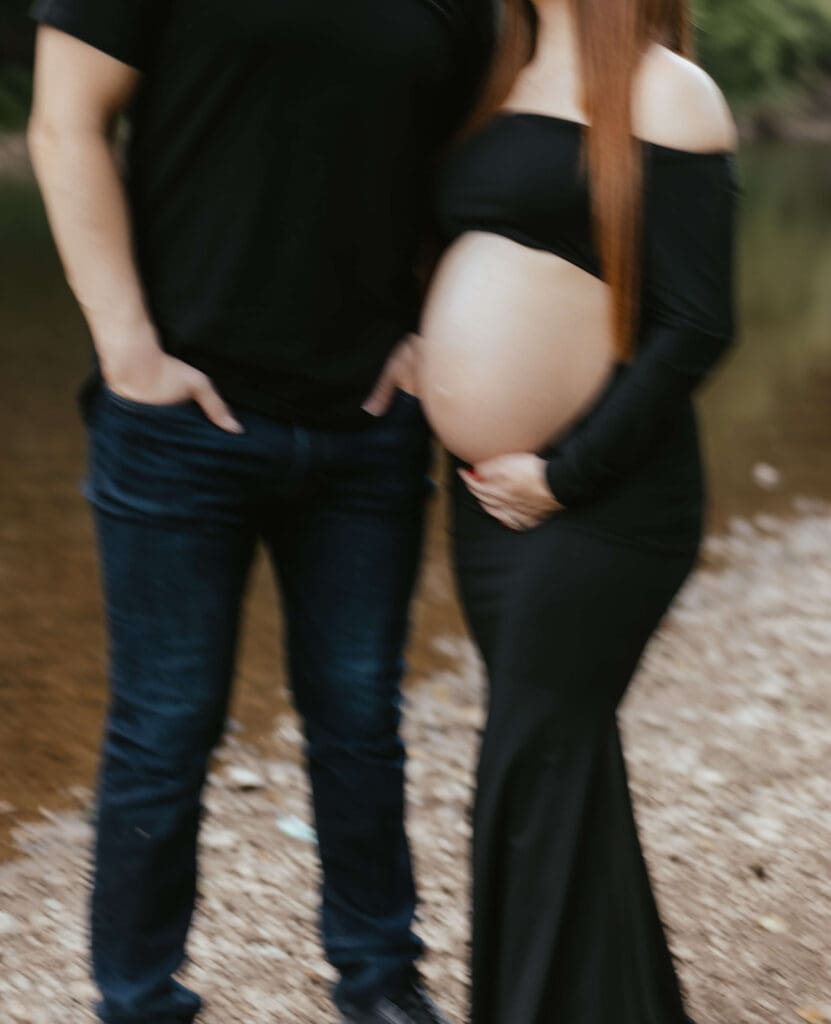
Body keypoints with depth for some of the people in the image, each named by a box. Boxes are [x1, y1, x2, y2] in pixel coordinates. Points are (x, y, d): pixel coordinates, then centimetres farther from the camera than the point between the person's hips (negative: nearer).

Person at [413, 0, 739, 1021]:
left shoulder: (664, 92, -8)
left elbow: (696, 325, -15)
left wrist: (567, 474, -15)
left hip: (602, 502, -7)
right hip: (495, 496, 7)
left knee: (537, 768, -3)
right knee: (563, 759, 14)